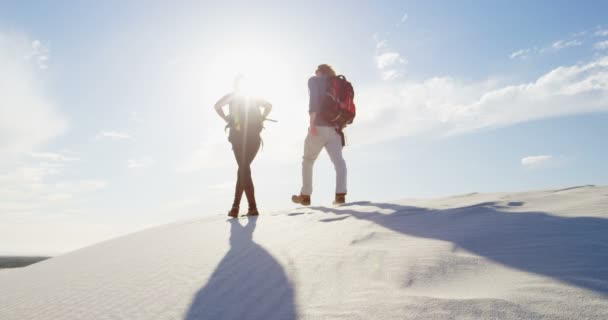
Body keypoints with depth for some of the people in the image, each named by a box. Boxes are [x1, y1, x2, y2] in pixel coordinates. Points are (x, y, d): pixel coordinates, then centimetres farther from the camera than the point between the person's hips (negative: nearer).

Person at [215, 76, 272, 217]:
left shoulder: (232, 96, 8)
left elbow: (217, 106, -9)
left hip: (239, 136, -3)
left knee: (244, 169, 1)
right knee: (244, 168, 13)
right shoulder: (253, 97, 17)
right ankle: (235, 206, 14)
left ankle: (253, 207, -6)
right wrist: (260, 120, 9)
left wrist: (227, 120, 0)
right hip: (254, 137, 3)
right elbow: (268, 105, 6)